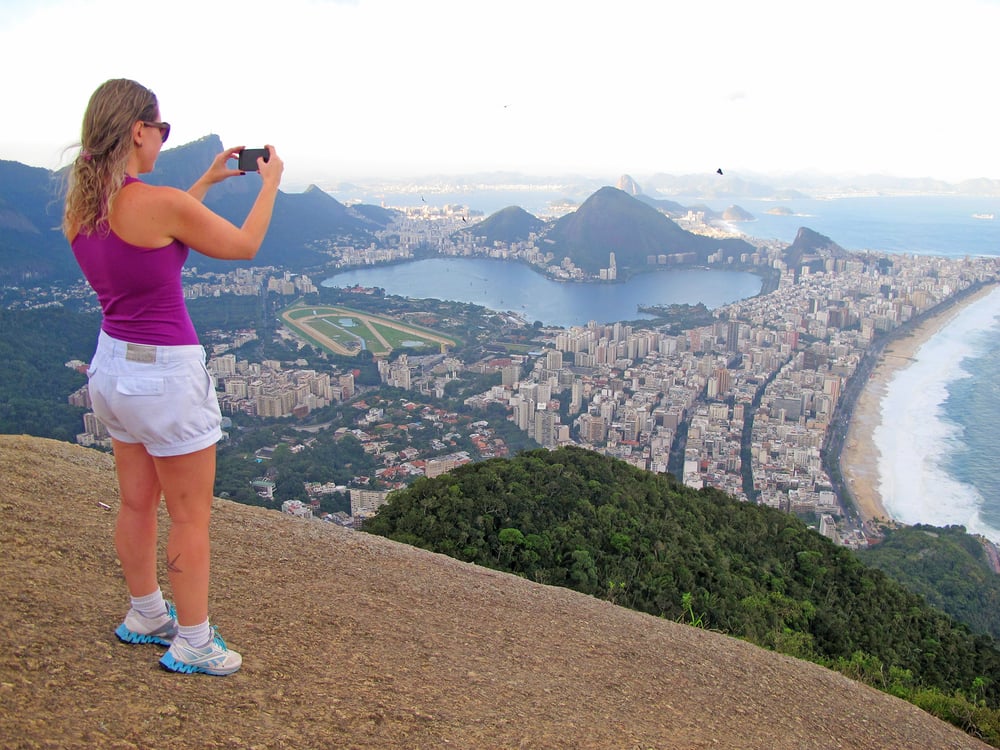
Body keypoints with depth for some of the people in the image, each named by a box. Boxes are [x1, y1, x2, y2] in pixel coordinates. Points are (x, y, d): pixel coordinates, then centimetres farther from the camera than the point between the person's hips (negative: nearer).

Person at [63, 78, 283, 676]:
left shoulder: (80, 207, 1)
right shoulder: (162, 202, -22)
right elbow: (245, 246, -6)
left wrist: (207, 182, 25)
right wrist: (271, 183, 9)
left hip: (112, 365, 8)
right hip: (166, 374, -8)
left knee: (138, 503, 22)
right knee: (191, 516, 7)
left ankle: (146, 615, 40)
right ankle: (193, 644, 21)